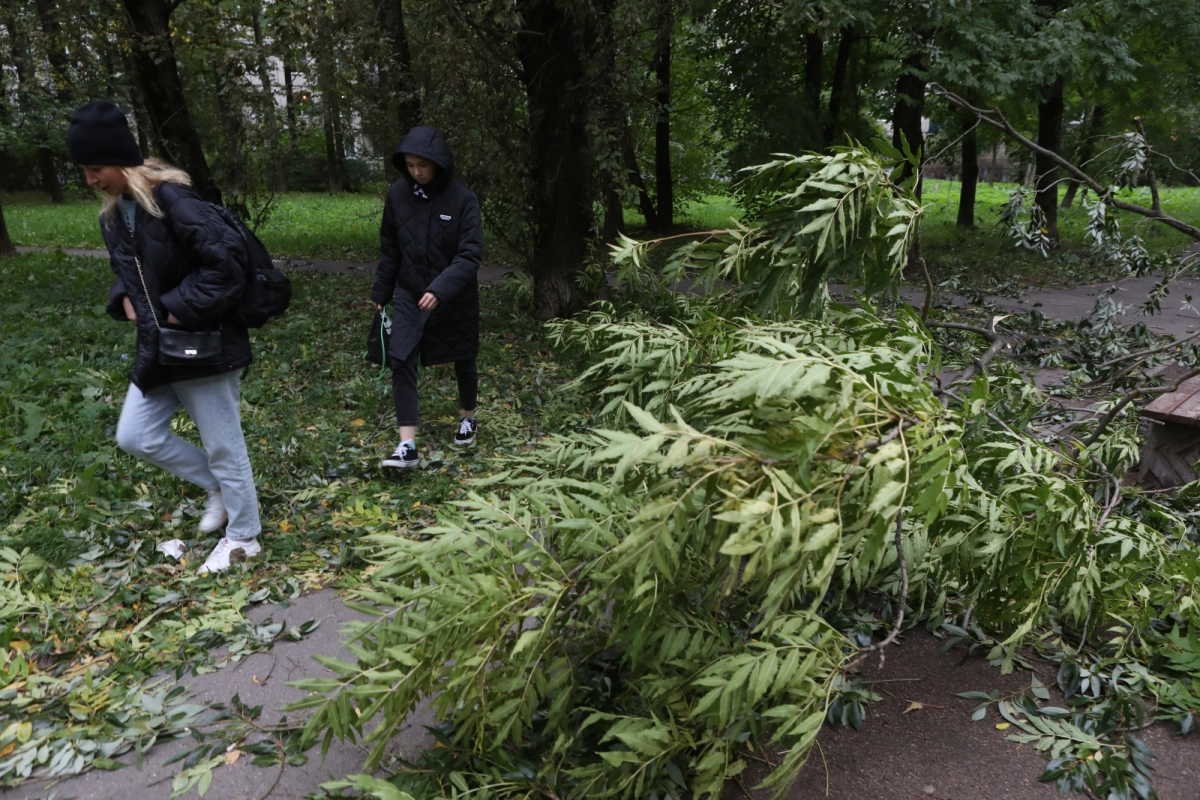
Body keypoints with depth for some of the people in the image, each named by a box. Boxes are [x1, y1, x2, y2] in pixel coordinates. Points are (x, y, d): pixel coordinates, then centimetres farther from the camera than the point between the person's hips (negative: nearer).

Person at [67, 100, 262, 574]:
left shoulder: (172, 201, -19)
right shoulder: (113, 216, 10)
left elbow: (225, 259, -28)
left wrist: (183, 309, -22)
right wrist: (125, 299, 4)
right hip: (157, 348, 9)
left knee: (222, 445, 5)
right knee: (135, 436, 11)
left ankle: (243, 538, 23)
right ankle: (216, 487, 31)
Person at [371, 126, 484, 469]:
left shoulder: (463, 199, -16)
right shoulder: (397, 194, -4)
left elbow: (471, 254, -21)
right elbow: (389, 249, 6)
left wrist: (440, 289, -33)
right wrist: (381, 292, 11)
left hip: (455, 299, -2)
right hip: (410, 295, 3)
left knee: (463, 360, 15)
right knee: (400, 360, -10)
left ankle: (468, 417, 42)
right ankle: (407, 445, -8)